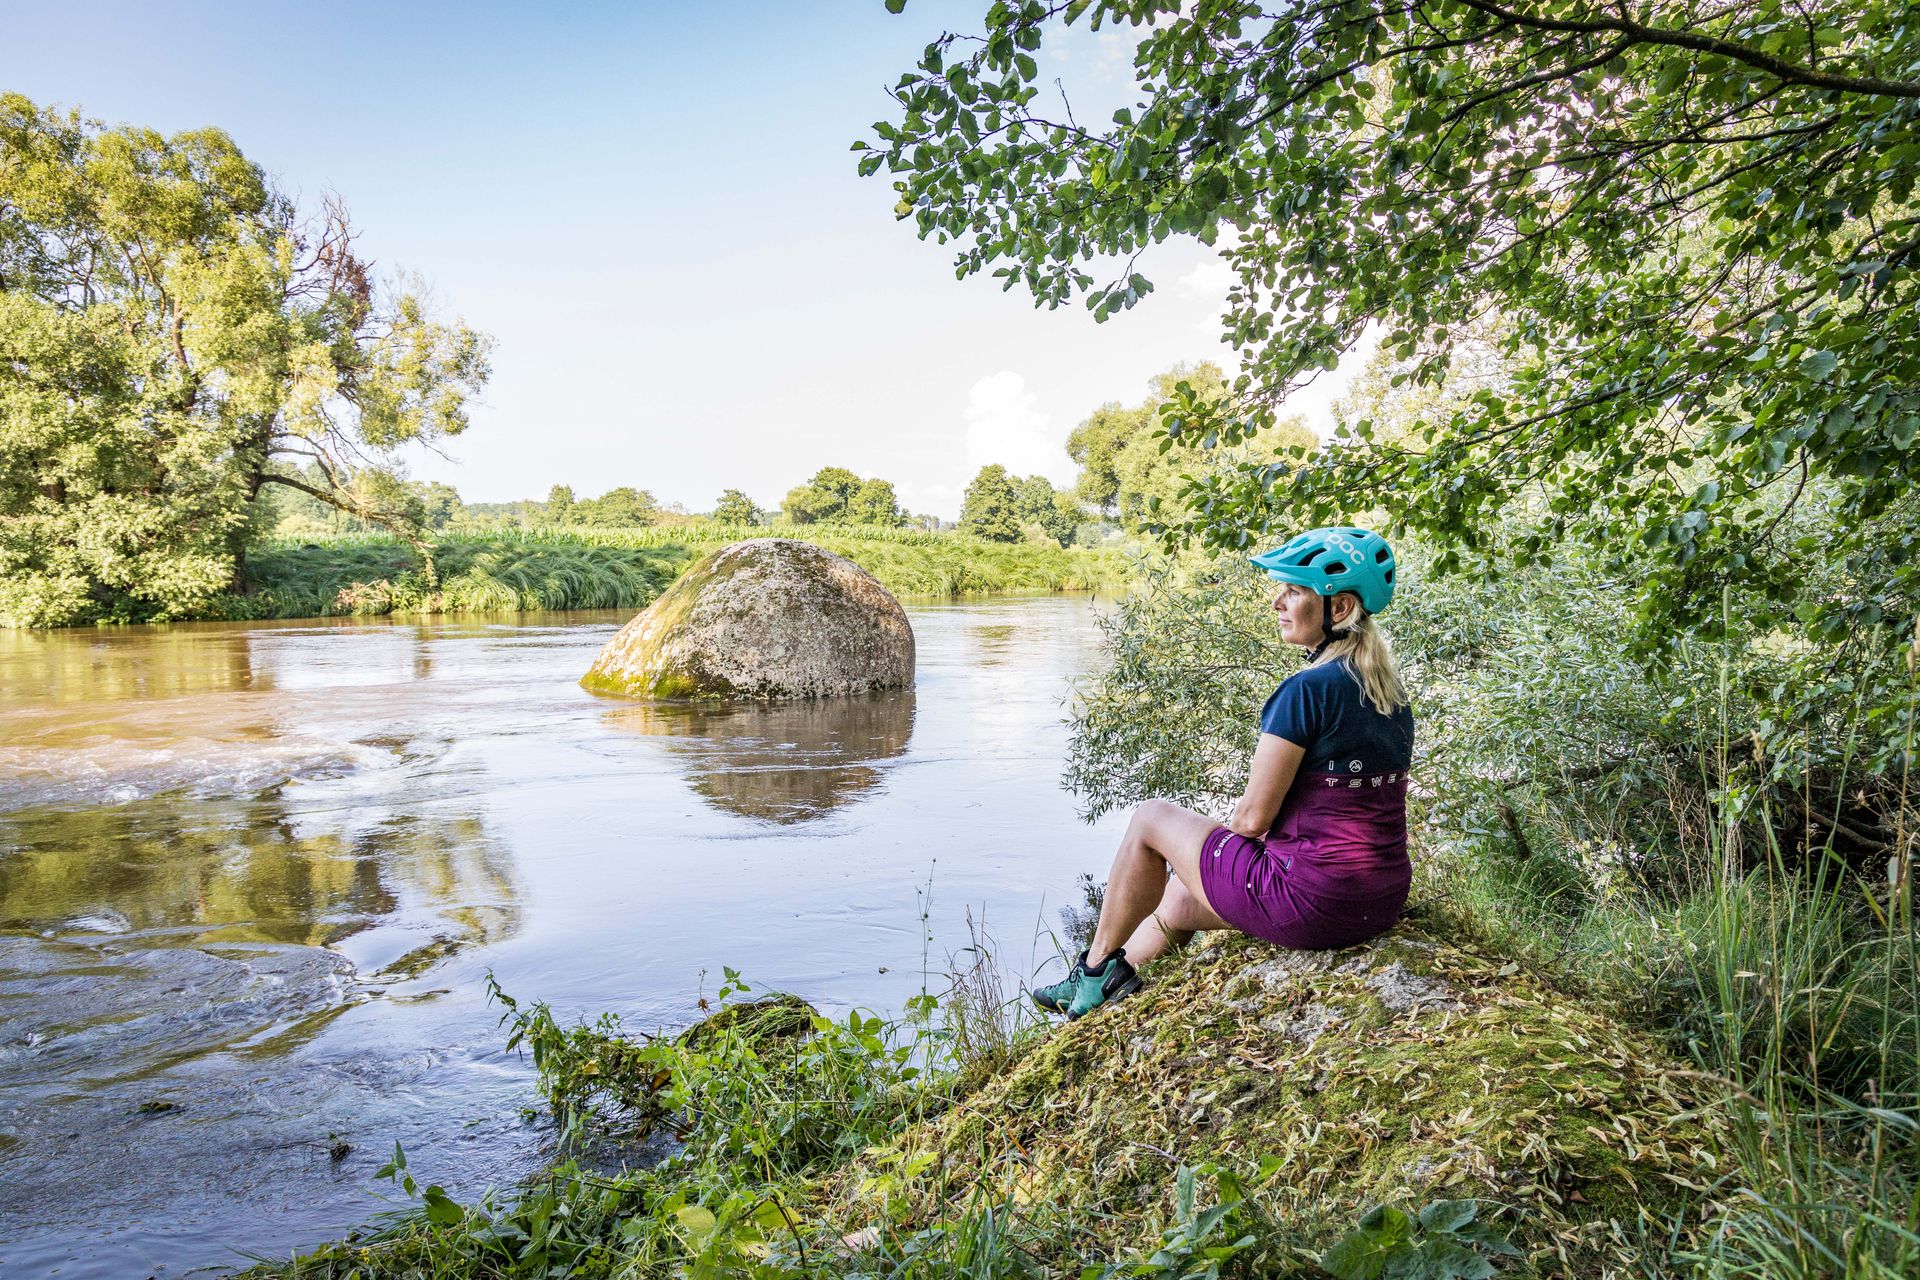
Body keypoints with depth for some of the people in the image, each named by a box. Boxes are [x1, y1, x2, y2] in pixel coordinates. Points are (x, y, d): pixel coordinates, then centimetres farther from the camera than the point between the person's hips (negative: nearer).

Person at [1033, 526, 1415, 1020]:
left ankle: (1097, 967, 26)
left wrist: (1220, 835, 6)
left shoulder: (1307, 691, -20)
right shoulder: (1392, 691, 7)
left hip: (1311, 903, -8)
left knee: (1151, 818, 11)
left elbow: (1253, 817, -16)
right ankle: (1096, 992, 41)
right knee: (1176, 902, 25)